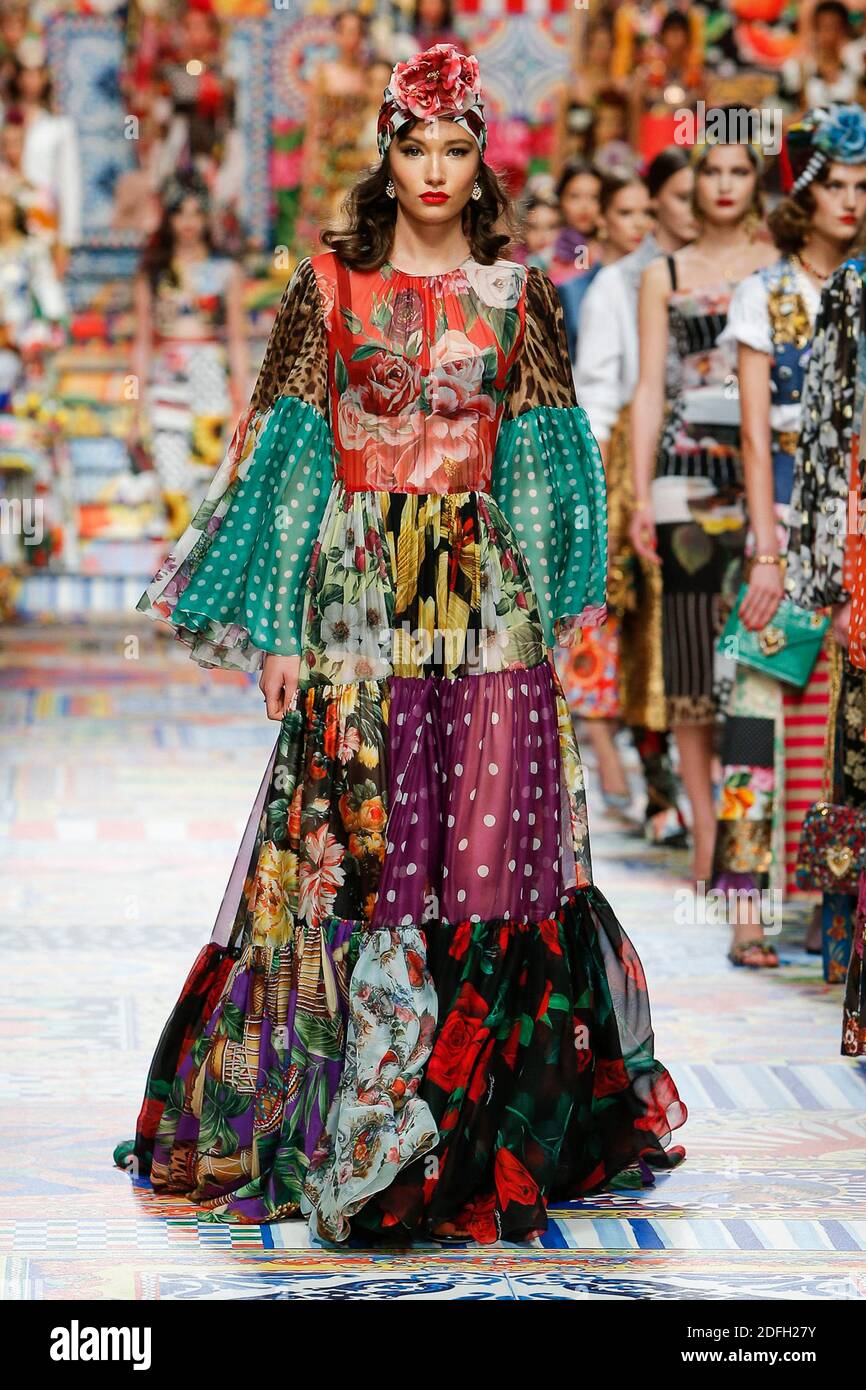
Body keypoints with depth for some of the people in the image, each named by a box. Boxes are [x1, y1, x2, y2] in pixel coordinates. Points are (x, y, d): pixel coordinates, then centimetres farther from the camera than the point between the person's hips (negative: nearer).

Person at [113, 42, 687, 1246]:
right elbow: (288, 454, 0)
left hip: (488, 603, 2)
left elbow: (544, 464, 9)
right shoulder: (331, 284, 2)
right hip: (360, 597, -1)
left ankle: (486, 1128, 11)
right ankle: (357, 1132, 10)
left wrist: (549, 612, 3)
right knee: (360, 850, -2)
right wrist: (279, 628, -5)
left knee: (493, 851, -1)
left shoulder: (519, 294, 7)